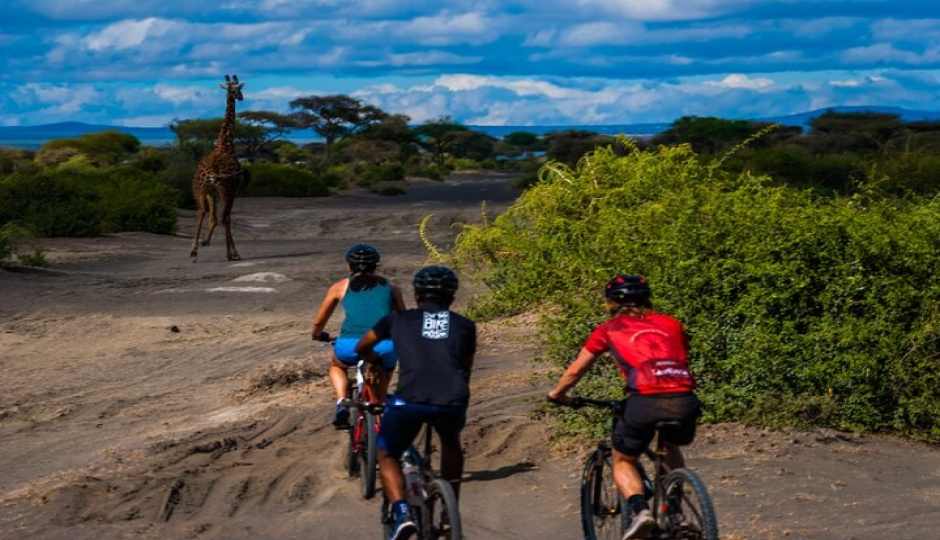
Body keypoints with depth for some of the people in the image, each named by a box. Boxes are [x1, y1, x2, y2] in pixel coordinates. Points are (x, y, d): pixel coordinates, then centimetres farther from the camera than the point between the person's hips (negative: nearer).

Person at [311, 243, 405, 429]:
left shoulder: (340, 286, 21)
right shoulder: (390, 287, 22)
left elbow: (318, 323, 30)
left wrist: (318, 335, 52)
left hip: (350, 345, -1)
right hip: (384, 346, 1)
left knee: (337, 366, 34)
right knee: (385, 369, 36)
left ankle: (342, 404, 9)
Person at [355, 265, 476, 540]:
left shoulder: (398, 320, 22)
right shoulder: (464, 325, 22)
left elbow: (361, 348, 37)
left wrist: (374, 359, 58)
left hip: (408, 401, -2)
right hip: (452, 402, 2)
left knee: (387, 456, 23)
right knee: (451, 444, 35)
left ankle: (401, 514, -2)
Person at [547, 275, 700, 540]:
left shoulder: (609, 329, 19)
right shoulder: (671, 324, 24)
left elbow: (575, 371, 26)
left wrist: (557, 394, 44)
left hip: (645, 401, -3)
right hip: (684, 401, 3)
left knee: (623, 462, 20)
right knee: (671, 448, 35)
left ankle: (640, 510, -7)